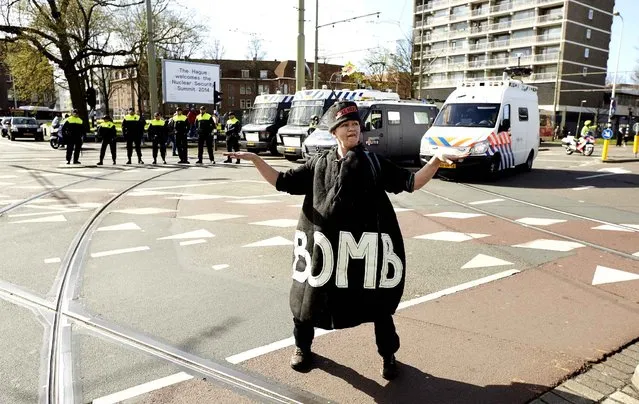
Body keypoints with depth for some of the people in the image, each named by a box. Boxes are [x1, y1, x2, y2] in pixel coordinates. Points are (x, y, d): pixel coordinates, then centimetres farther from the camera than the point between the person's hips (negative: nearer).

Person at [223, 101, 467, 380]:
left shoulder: (375, 163, 3)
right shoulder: (318, 164, 5)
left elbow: (410, 183, -1)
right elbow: (282, 182, 7)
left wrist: (436, 159, -15)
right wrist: (254, 159, -2)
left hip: (367, 245, -1)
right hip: (324, 245, 1)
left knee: (379, 303, 9)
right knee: (311, 297, 14)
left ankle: (388, 356, 35)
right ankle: (302, 347, 42)